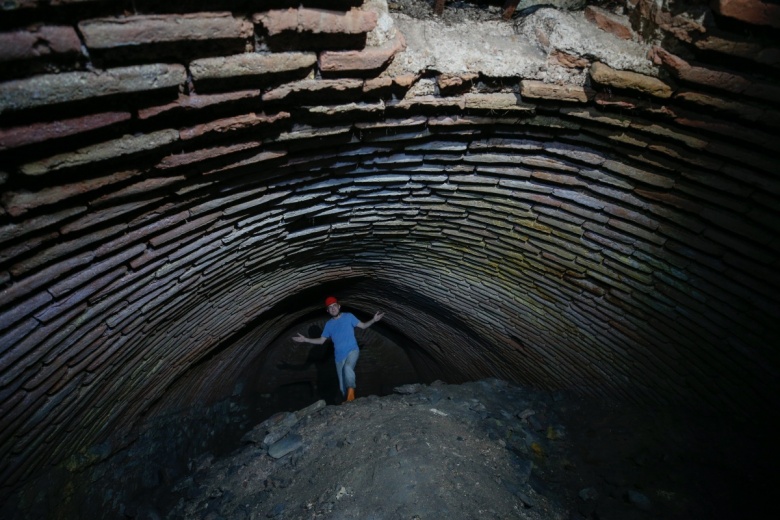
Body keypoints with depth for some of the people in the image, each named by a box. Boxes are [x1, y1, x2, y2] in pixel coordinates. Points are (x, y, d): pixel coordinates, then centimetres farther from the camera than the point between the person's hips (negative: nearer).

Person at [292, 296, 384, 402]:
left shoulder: (348, 316, 1)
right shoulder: (329, 324, 9)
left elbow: (363, 325, 3)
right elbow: (321, 340, 13)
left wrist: (373, 320, -13)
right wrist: (305, 339, 2)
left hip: (352, 350, -4)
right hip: (339, 356, 4)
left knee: (348, 367, -36)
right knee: (342, 384, 8)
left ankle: (351, 392, -21)